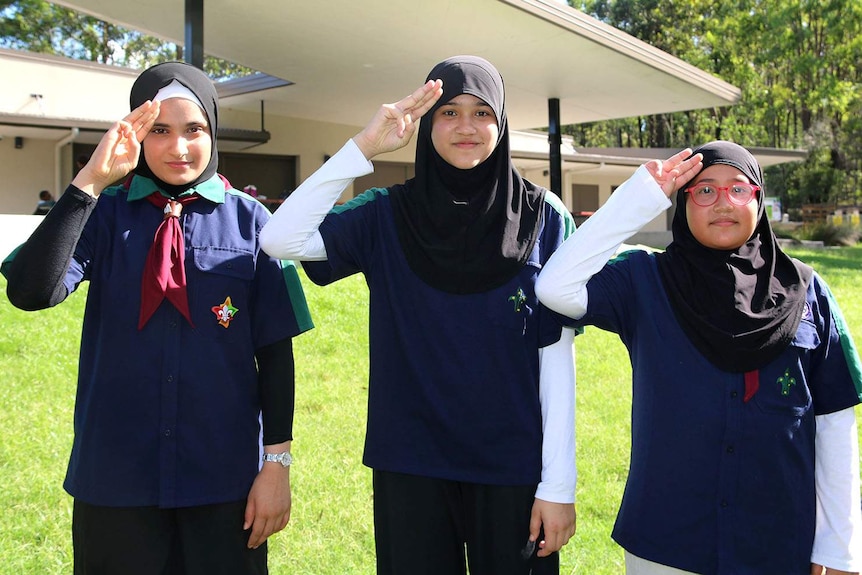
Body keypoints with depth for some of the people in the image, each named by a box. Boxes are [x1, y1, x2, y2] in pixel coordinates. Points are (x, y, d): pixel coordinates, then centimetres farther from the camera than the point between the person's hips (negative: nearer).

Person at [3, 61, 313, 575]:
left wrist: (278, 462, -3)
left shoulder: (248, 219, -2)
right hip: (116, 476, 1)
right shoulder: (105, 214, -1)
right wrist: (91, 181, -21)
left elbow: (276, 352, -1)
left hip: (224, 478, 0)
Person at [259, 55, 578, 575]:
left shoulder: (543, 218, -2)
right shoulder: (388, 215, 1)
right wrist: (364, 147, -17)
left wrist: (559, 484, -7)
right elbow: (279, 240, -13)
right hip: (411, 465, 1)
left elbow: (556, 353, -4)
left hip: (512, 467, 0)